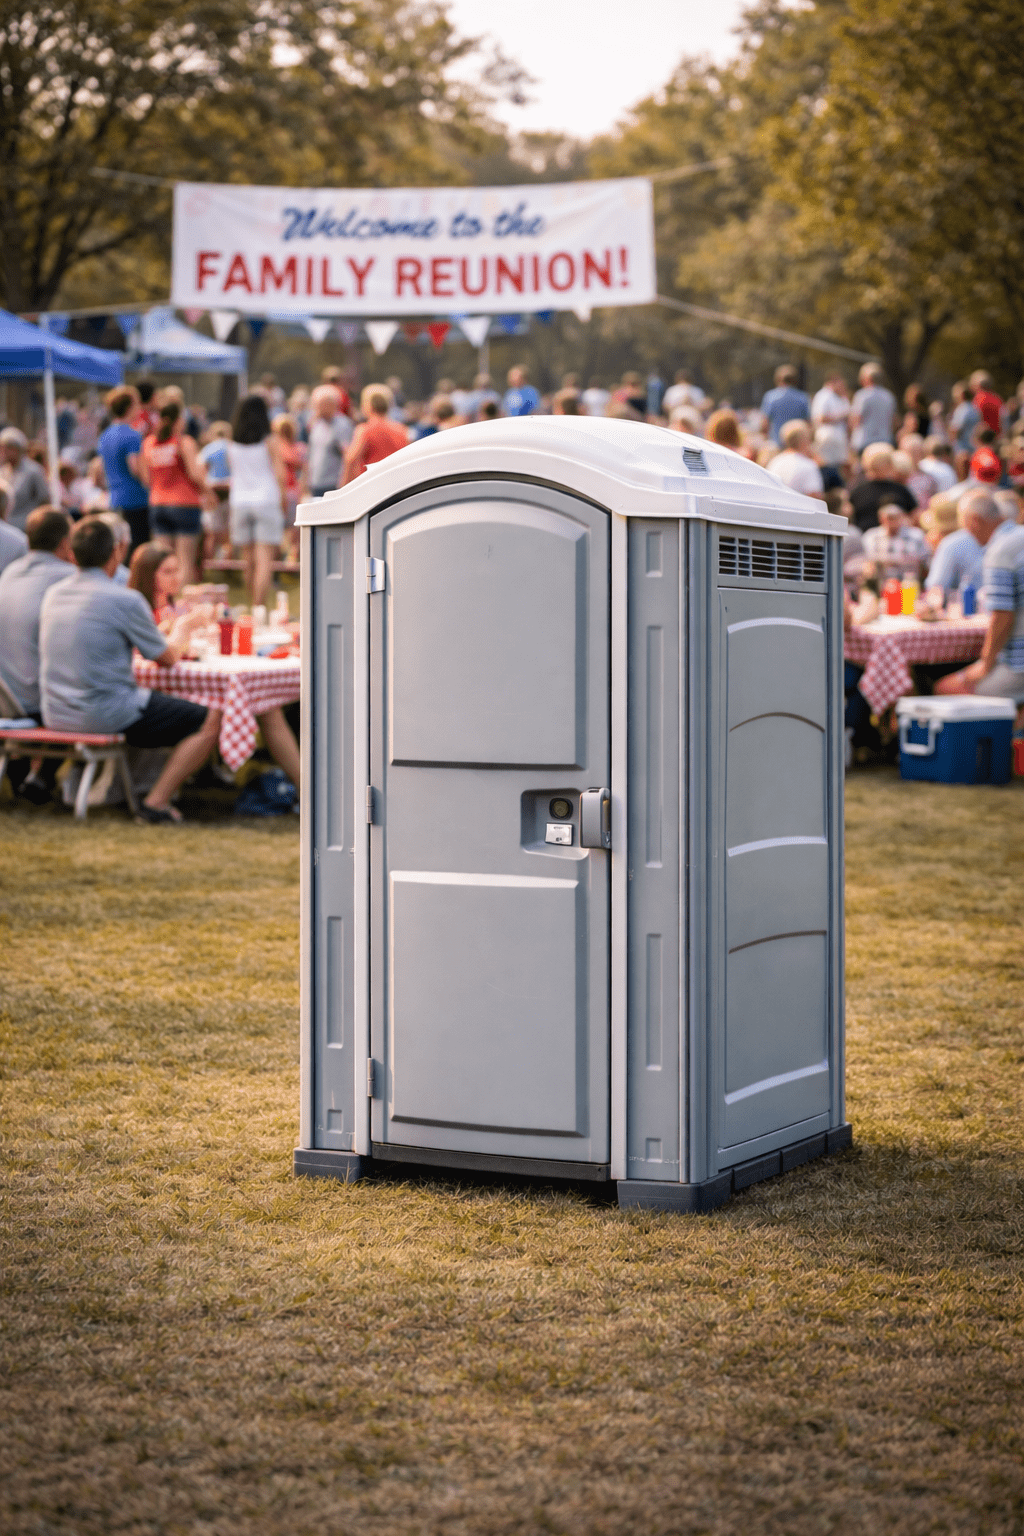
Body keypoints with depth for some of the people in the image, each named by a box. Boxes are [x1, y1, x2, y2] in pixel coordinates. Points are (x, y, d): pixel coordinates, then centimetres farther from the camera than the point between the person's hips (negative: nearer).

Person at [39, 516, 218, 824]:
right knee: (210, 721, 0)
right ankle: (156, 803, -5)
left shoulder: (54, 594, 7)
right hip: (108, 714, -8)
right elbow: (168, 657, -2)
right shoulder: (126, 600, -14)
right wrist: (185, 626, 20)